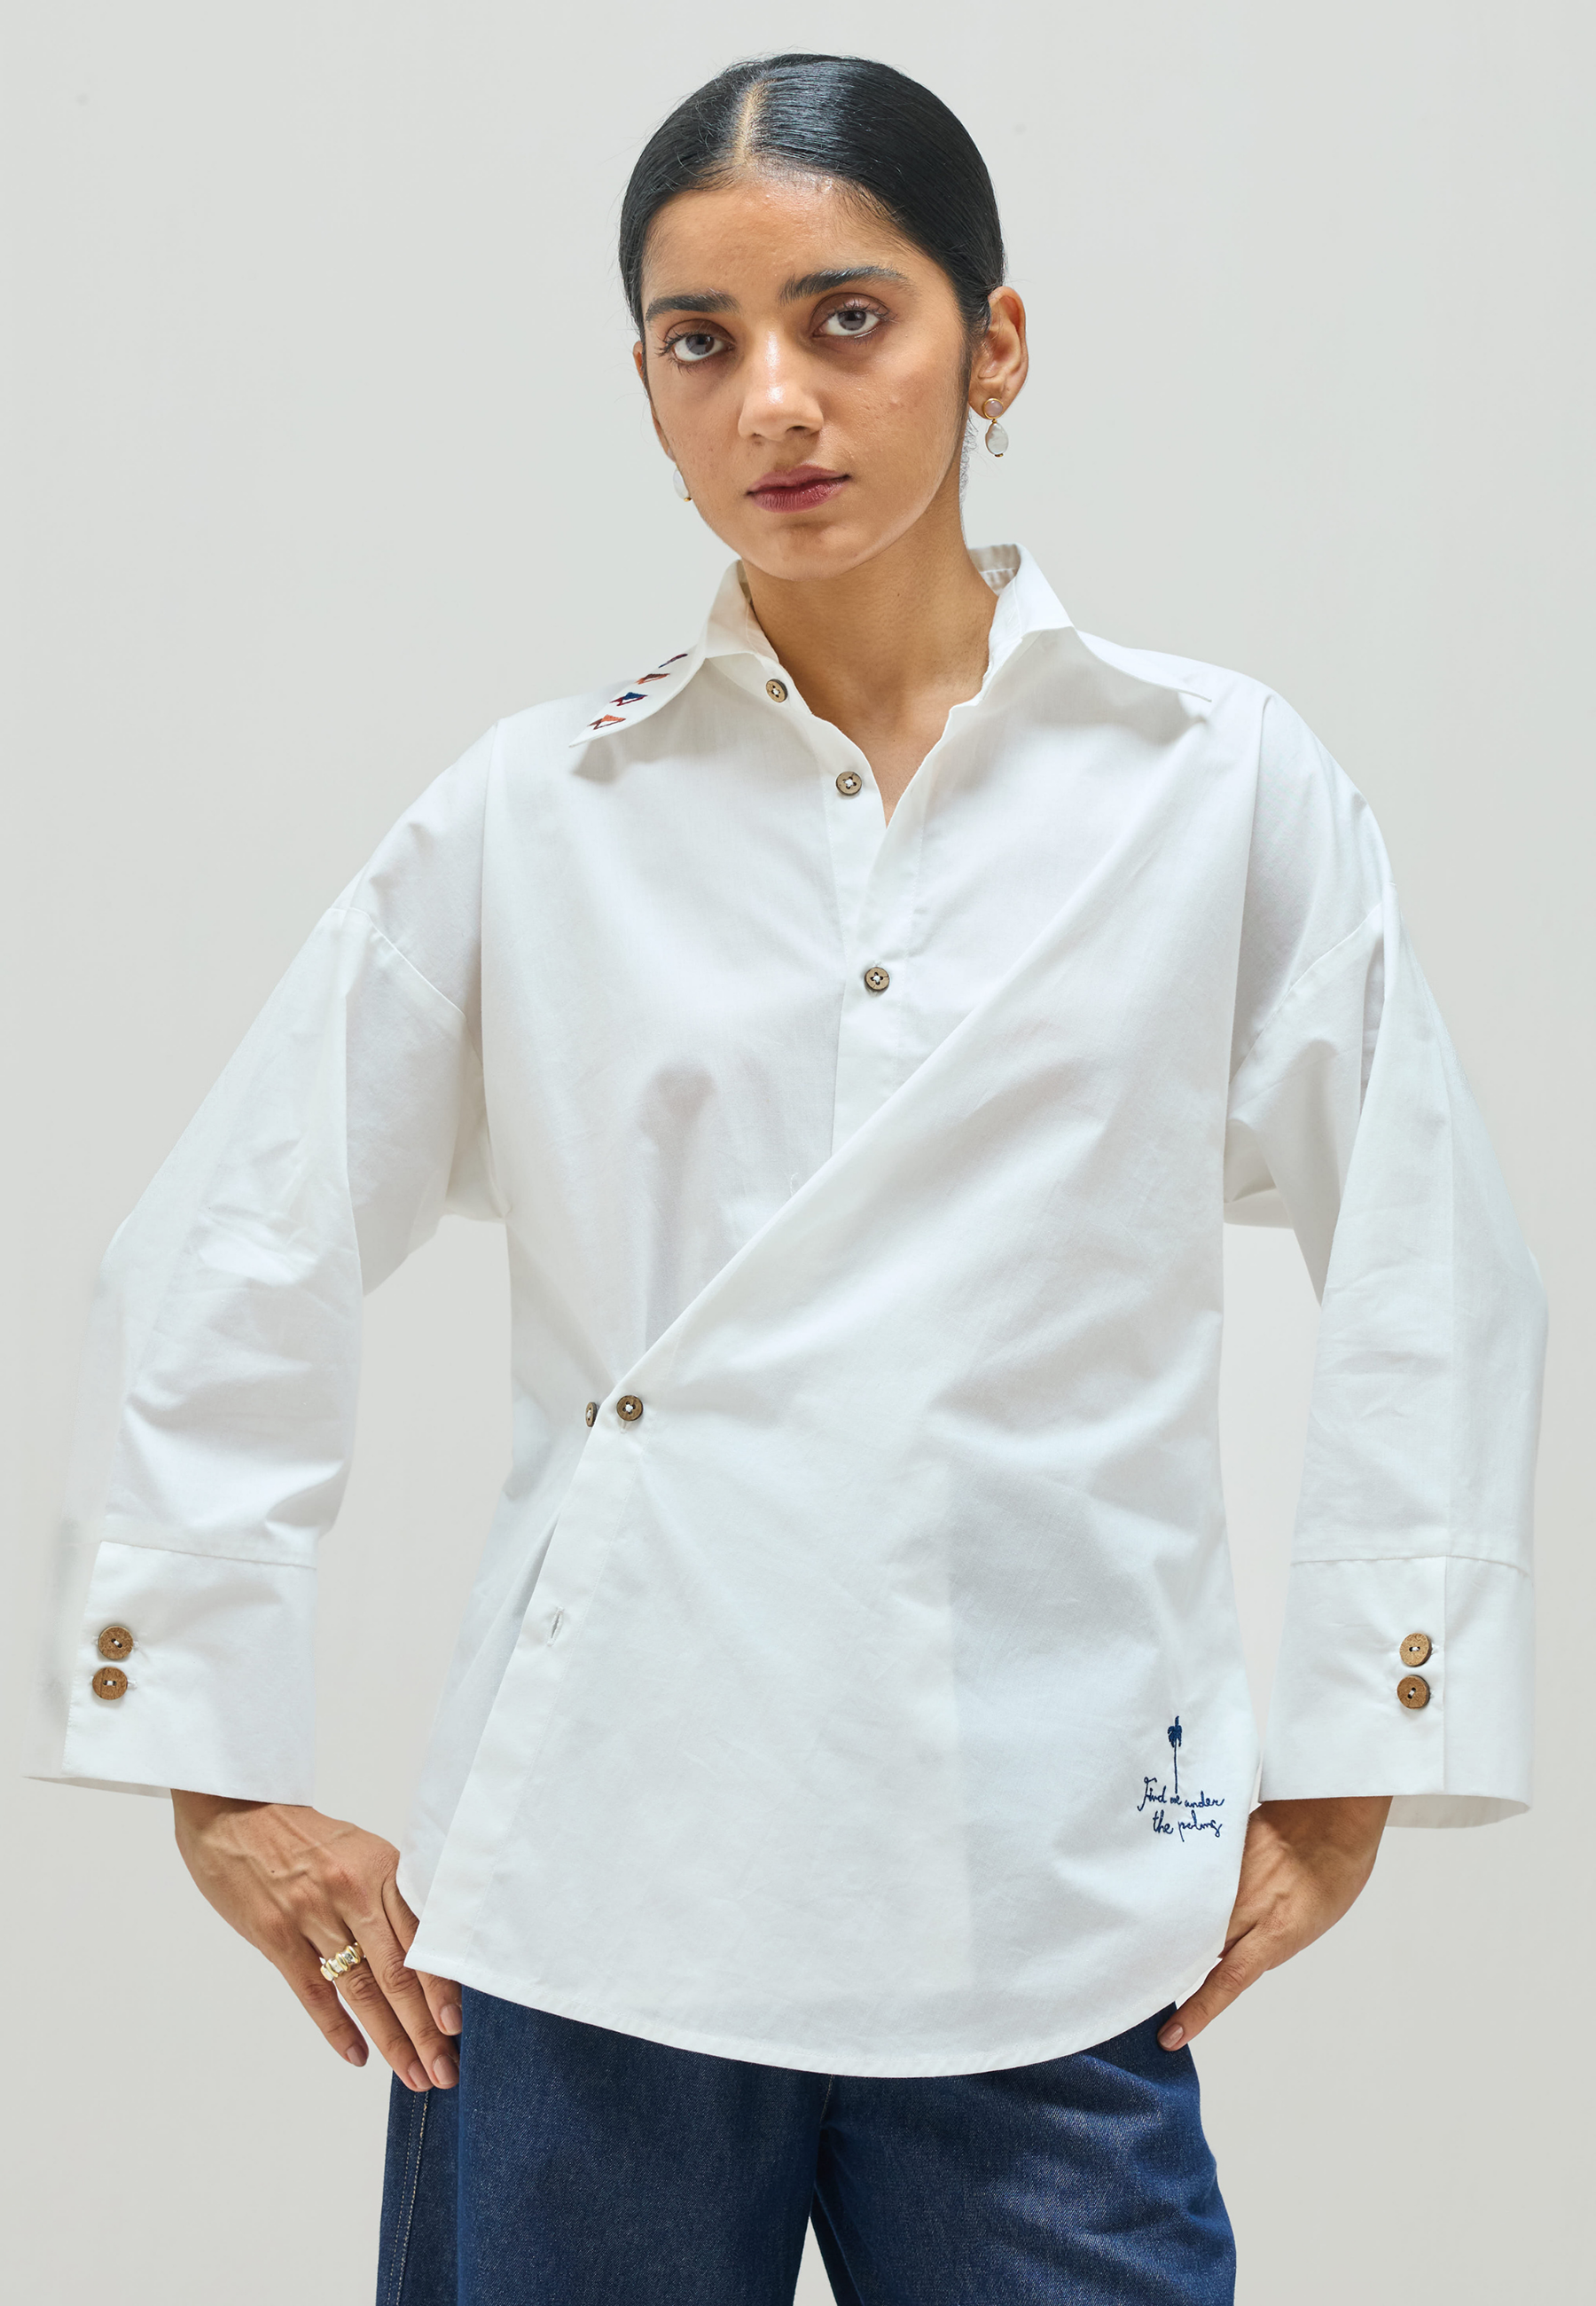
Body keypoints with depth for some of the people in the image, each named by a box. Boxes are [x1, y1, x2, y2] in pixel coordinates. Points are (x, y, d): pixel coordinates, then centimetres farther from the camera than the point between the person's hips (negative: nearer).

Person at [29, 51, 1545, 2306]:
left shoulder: (1223, 788, 4)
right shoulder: (536, 816, 4)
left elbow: (1439, 1290, 8)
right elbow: (215, 1280, 8)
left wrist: (1348, 1779, 6)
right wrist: (222, 1779, 5)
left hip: (1041, 1943, 0)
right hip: (596, 1912, 1)